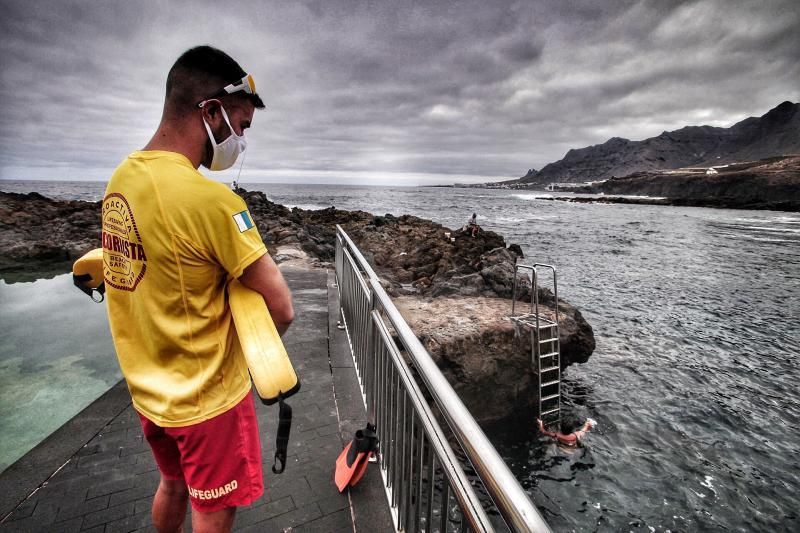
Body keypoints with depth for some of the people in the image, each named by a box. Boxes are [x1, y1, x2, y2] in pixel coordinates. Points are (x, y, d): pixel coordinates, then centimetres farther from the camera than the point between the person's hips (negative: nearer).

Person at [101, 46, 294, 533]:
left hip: (148, 389, 8)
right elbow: (282, 310, -24)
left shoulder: (122, 177, -2)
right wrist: (249, 350, -4)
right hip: (207, 397, -7)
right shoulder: (210, 198, -28)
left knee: (173, 485, 31)